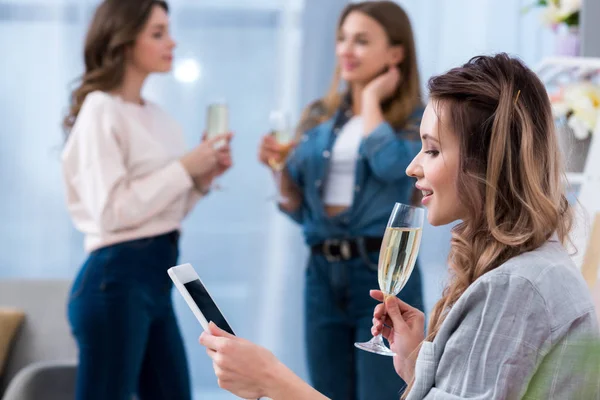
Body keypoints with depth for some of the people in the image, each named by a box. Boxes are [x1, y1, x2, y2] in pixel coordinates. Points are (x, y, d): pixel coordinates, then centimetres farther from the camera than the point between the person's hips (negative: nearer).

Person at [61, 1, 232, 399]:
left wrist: (202, 179, 2)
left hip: (157, 277, 9)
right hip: (116, 280, -9)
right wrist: (184, 168, -14)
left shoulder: (158, 118, 14)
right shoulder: (101, 111, -10)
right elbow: (112, 211, -19)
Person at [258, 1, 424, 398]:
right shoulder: (319, 117, 11)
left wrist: (372, 98, -9)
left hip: (383, 273, -5)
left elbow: (390, 164, -24)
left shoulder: (414, 118, -1)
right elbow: (298, 207, 16)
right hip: (323, 273, 5)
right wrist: (279, 167, -4)